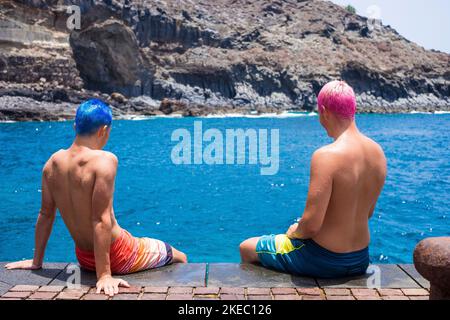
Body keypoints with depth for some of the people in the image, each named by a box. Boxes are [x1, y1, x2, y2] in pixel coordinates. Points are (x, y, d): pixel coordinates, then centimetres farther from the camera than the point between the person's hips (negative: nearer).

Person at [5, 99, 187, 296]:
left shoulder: (53, 162, -4)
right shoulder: (105, 160, -25)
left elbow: (46, 214, 4)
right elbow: (101, 219, -29)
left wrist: (36, 261, 14)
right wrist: (104, 275, -26)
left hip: (84, 258, 7)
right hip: (115, 256, -7)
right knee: (179, 257, 18)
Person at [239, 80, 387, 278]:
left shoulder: (326, 156, -27)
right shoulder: (378, 153, -3)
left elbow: (311, 225, -28)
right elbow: (367, 213, 9)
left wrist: (294, 232, -6)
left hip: (322, 262, -7)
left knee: (246, 249, 15)